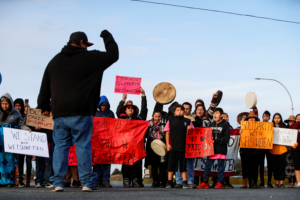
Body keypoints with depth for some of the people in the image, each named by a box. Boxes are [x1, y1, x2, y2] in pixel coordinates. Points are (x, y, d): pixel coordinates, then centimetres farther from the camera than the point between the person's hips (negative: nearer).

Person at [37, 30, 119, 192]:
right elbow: (113, 55, 7)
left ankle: (58, 183, 3)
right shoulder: (91, 58, -2)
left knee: (60, 146, 6)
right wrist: (107, 36, 22)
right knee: (83, 146, 0)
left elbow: (45, 86, 17)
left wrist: (44, 106, 26)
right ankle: (87, 183, 0)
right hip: (81, 112, -4)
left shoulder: (55, 61, 14)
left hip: (59, 113, 4)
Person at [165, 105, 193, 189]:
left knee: (183, 165, 5)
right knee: (171, 164, 1)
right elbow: (167, 133, 8)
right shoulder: (171, 121, 7)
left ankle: (185, 182, 10)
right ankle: (169, 182, 8)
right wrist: (167, 144, 0)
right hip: (173, 147, -1)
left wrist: (190, 129, -8)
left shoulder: (187, 121, 9)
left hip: (184, 147, 1)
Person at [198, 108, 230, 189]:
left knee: (221, 167, 2)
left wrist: (215, 141, -16)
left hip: (221, 150, -4)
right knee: (207, 166, 2)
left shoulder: (225, 125, -2)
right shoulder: (211, 124, 14)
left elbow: (226, 138, -9)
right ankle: (205, 182, 7)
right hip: (211, 149, 5)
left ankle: (219, 182, 10)